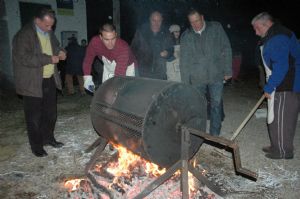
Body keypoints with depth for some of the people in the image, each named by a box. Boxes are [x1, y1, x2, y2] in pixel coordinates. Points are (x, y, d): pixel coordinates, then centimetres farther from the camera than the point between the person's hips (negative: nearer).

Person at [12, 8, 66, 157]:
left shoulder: (49, 33, 7)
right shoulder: (24, 35, -16)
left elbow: (55, 45, 24)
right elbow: (23, 58, -25)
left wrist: (59, 52, 0)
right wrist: (49, 59, -24)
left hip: (50, 80, 7)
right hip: (32, 83, -7)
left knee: (50, 113, 17)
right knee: (34, 117, 4)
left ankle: (48, 138, 36)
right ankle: (36, 147, 18)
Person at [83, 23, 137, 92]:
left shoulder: (123, 47, -39)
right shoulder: (95, 42, -27)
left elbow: (119, 73, -44)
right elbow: (88, 60, -13)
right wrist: (87, 78, -24)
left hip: (127, 67, -3)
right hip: (108, 68, 4)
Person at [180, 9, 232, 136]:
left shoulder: (216, 28, 2)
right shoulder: (186, 36, 2)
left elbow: (226, 49, 4)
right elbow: (184, 61, 4)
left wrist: (227, 70, -1)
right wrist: (185, 82, 2)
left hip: (216, 75, 0)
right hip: (197, 78, 1)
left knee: (216, 105, 4)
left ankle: (215, 134, 17)